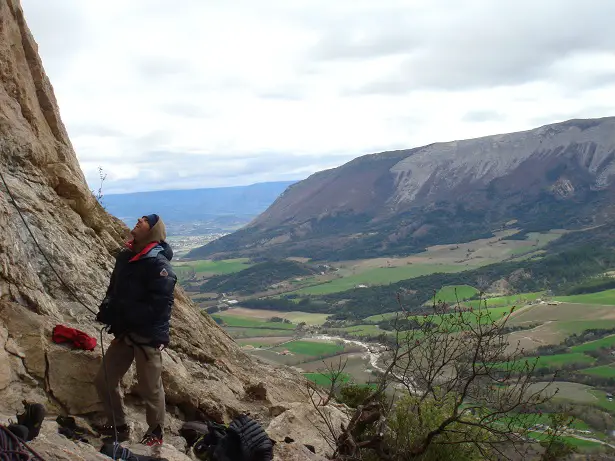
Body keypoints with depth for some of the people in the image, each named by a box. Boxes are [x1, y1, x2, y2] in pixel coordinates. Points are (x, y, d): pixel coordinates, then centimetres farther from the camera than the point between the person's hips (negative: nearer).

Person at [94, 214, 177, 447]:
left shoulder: (159, 264, -20)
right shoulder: (125, 256, 4)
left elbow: (159, 306, -25)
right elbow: (115, 289, 17)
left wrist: (121, 313, -24)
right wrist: (108, 308, -3)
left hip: (148, 335, -8)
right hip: (124, 331, 8)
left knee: (150, 389, 7)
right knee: (104, 381, 14)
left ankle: (155, 433, 30)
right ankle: (118, 426, 34)